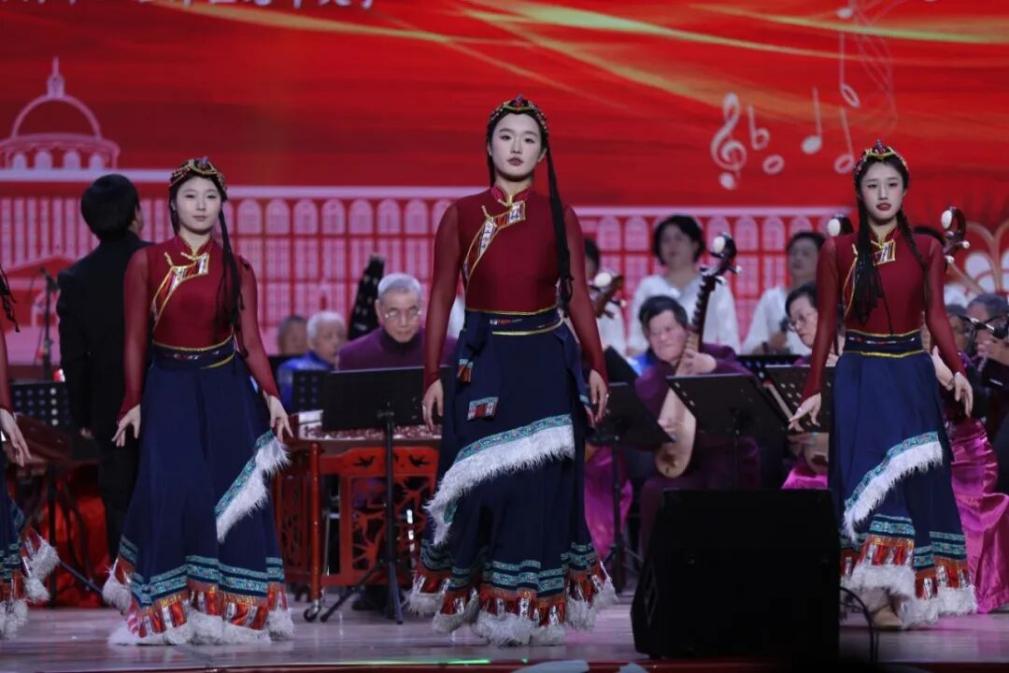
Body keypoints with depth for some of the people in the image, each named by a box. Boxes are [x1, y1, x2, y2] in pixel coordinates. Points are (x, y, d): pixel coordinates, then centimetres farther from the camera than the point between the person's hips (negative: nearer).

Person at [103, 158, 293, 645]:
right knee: (172, 491, -12)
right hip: (169, 388, -2)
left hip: (226, 390, 2)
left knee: (232, 495, -1)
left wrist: (270, 395, -12)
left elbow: (250, 339, 2)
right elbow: (135, 339, 1)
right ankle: (164, 611, -1)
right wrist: (133, 402, -6)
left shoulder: (236, 270, 5)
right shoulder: (146, 263, 2)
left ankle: (228, 609, 8)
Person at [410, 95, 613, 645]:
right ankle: (477, 600, 14)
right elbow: (440, 299, 2)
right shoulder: (462, 215, 3)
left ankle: (531, 608, 12)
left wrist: (595, 367, -8)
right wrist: (433, 377, -3)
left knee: (539, 486, 2)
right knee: (480, 485, 0)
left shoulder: (559, 217, 5)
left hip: (545, 363, 0)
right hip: (482, 365, 0)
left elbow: (578, 297, 3)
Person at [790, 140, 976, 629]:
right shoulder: (837, 251, 1)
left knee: (914, 480, 0)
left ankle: (905, 591, 7)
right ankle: (877, 595, -8)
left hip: (911, 376, 2)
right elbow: (826, 324, 3)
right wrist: (813, 391, 0)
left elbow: (936, 316, 4)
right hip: (859, 377, -2)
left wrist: (956, 371, -12)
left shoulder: (926, 250, 4)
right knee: (868, 480, -8)